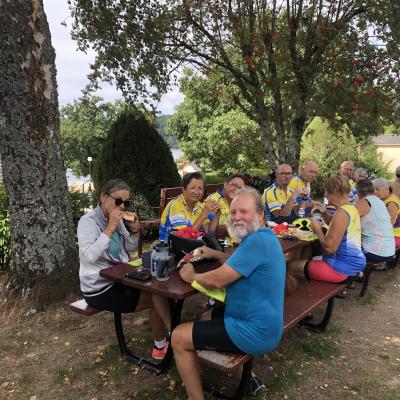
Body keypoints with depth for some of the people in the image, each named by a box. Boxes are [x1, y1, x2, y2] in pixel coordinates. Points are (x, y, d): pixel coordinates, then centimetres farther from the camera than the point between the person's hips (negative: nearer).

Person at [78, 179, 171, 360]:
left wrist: (134, 230, -7)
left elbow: (130, 249, 13)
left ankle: (160, 346, 11)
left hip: (117, 280, 8)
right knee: (157, 298, -10)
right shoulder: (88, 221, -17)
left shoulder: (117, 219, 4)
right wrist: (110, 228, -31)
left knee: (156, 289, -2)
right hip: (99, 289, -8)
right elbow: (88, 257, -30)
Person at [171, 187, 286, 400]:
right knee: (206, 318, 28)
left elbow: (218, 280, -25)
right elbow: (241, 265, 22)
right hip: (259, 321, 10)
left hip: (255, 332, -10)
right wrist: (215, 254, 8)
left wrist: (190, 276, -7)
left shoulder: (257, 241, -26)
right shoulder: (263, 237, 6)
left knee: (178, 337, -3)